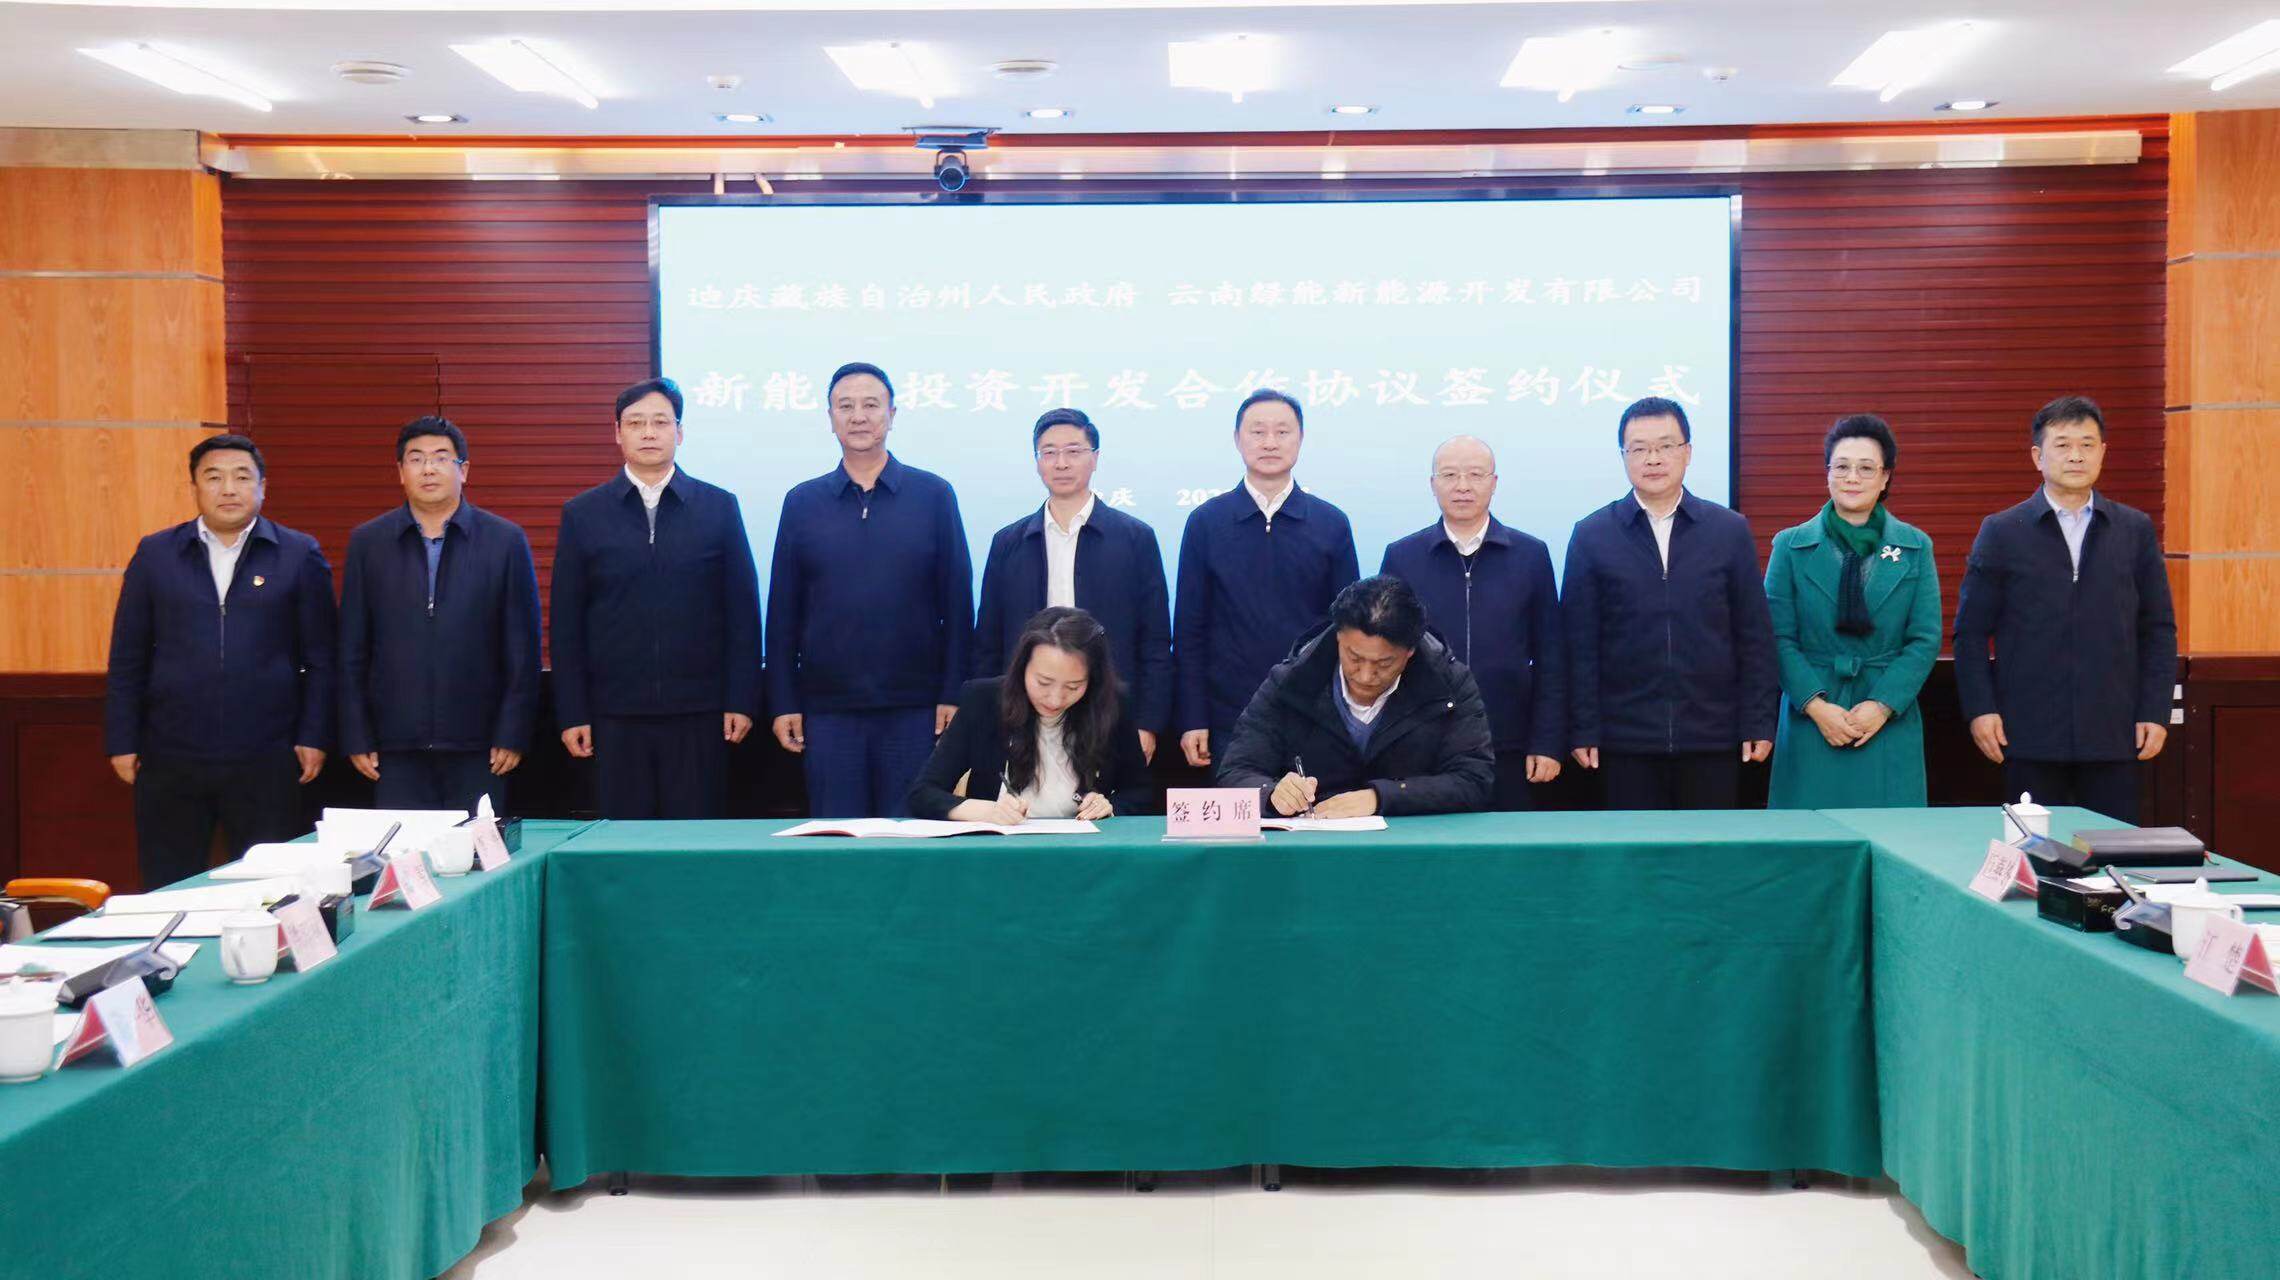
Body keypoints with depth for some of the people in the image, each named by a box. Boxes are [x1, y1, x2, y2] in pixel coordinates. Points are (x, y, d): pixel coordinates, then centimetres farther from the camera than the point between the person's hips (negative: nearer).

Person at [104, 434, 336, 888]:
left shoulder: (299, 555, 3)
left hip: (265, 760, -1)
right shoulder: (155, 555, 7)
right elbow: (128, 659, 9)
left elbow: (320, 660, 3)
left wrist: (314, 738, -3)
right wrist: (122, 743, 4)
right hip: (170, 761, 2)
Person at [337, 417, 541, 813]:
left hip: (477, 749, -1)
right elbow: (352, 649, 9)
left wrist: (513, 735, -3)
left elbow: (523, 647, 2)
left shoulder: (506, 540, 3)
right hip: (396, 748, 1)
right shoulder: (367, 542, 9)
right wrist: (357, 738, 3)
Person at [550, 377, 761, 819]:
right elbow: (566, 623, 6)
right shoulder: (582, 514, 7)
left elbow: (743, 612, 4)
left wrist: (742, 701, -2)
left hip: (699, 715, 0)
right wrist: (572, 715, 0)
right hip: (615, 714, 1)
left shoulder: (719, 508, 5)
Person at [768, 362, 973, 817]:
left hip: (914, 710, -1)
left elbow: (957, 604, 1)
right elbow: (783, 612, 7)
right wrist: (783, 703, 2)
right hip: (827, 710, 1)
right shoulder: (802, 502, 6)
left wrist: (953, 694, -4)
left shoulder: (933, 496, 2)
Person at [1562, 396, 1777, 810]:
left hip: (1713, 739, 1)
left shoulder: (1730, 531, 6)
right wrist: (1583, 731, -3)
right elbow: (1580, 643, 2)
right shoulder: (1591, 536, 3)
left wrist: (1759, 724, 0)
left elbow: (1754, 636, 5)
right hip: (1626, 741, -1)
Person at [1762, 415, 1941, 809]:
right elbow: (1780, 638, -1)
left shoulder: (1915, 547, 8)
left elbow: (1926, 639, 2)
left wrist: (1882, 706, -10)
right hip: (1811, 725, -1)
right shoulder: (1791, 546, 5)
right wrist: (1817, 706, -13)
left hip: (1890, 726, 1)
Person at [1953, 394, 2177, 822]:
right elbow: (1970, 631, 2)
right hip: (2029, 734, -1)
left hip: (2113, 734, 2)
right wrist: (1980, 709, -6)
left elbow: (2158, 629, 10)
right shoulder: (2000, 532, 3)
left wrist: (2155, 711, 2)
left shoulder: (2137, 530, 9)